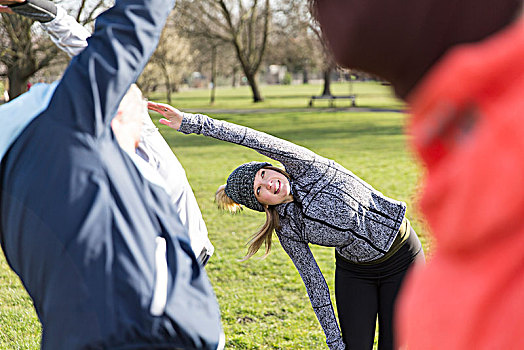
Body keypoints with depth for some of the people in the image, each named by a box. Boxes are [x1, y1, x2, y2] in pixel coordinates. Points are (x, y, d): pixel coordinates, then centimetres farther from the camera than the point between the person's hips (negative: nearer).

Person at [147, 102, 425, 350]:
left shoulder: (306, 169, -19)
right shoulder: (288, 230, -9)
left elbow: (259, 141, -33)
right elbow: (313, 280, -4)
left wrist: (195, 122, -36)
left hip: (402, 259, -3)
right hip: (354, 271, 3)